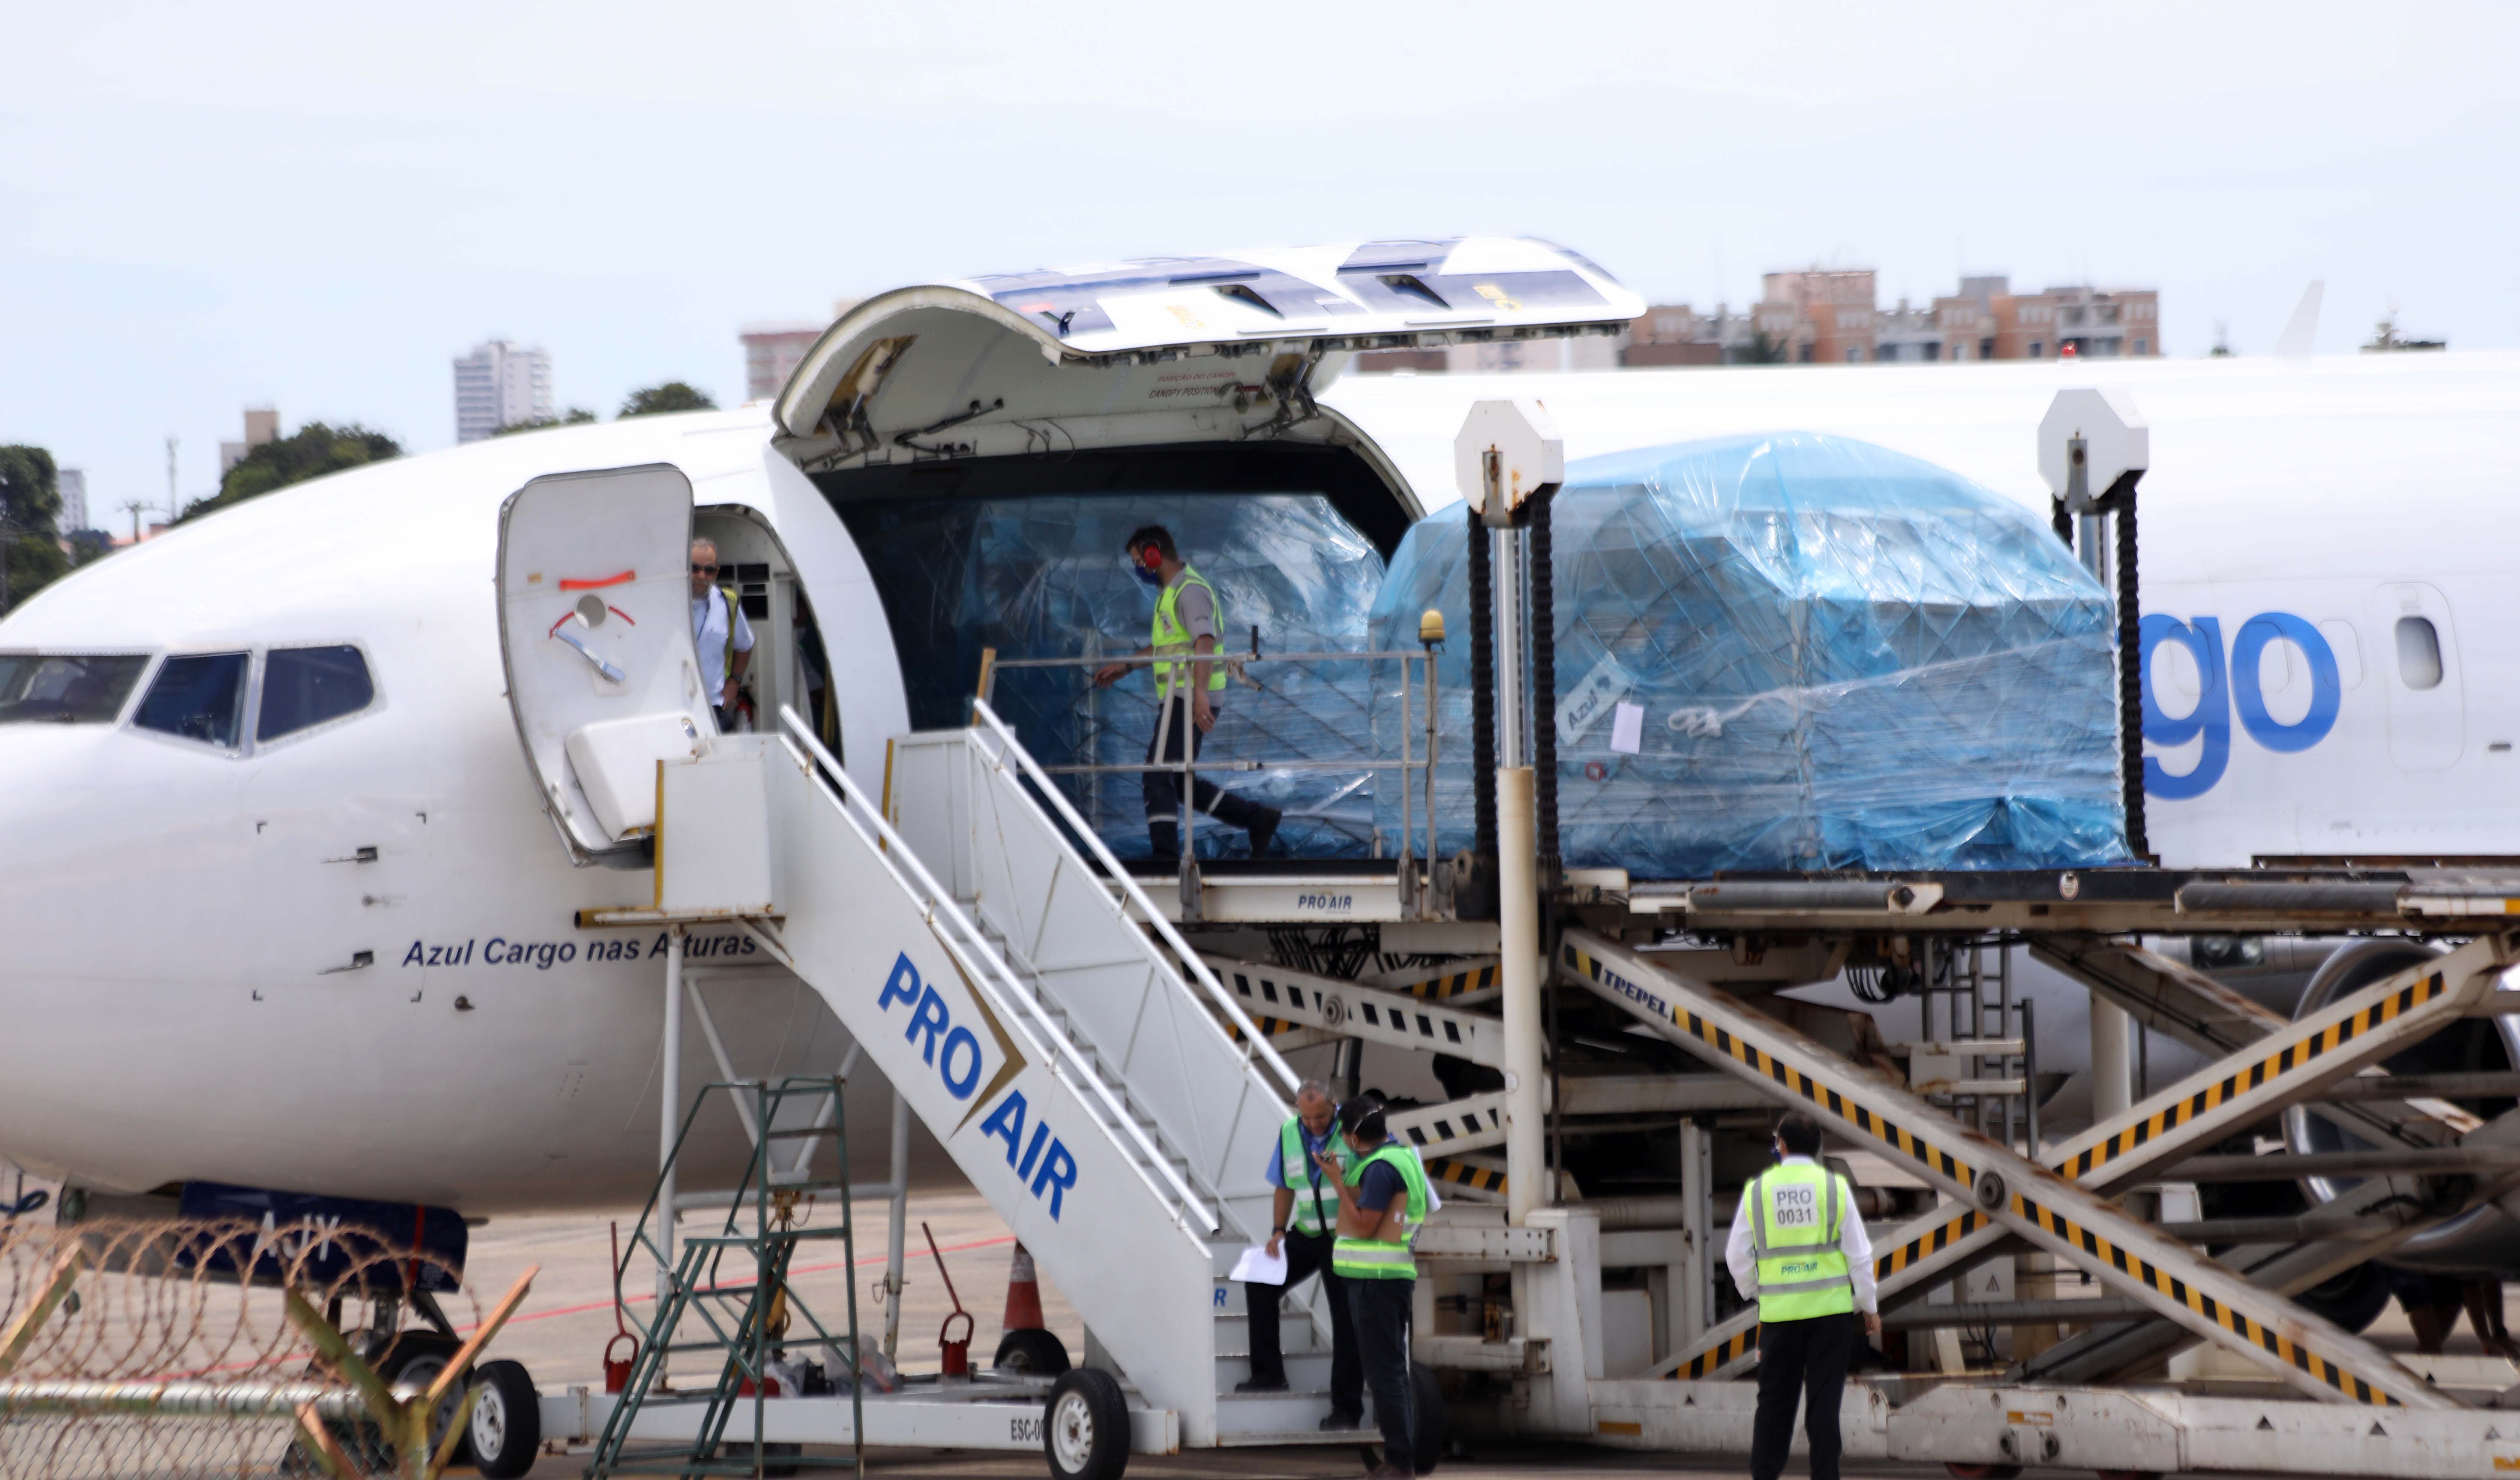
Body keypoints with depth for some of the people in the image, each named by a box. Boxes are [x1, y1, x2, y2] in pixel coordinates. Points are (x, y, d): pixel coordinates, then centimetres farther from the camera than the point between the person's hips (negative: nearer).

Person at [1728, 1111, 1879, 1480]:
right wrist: (1870, 1307, 10)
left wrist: (1753, 1292, 23)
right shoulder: (1835, 1188, -3)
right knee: (1824, 1401, 1)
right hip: (1831, 1310, -1)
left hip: (1779, 1311, 1)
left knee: (1774, 1399, 8)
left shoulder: (1758, 1190, 0)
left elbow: (1738, 1255, 6)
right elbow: (1858, 1253, -1)